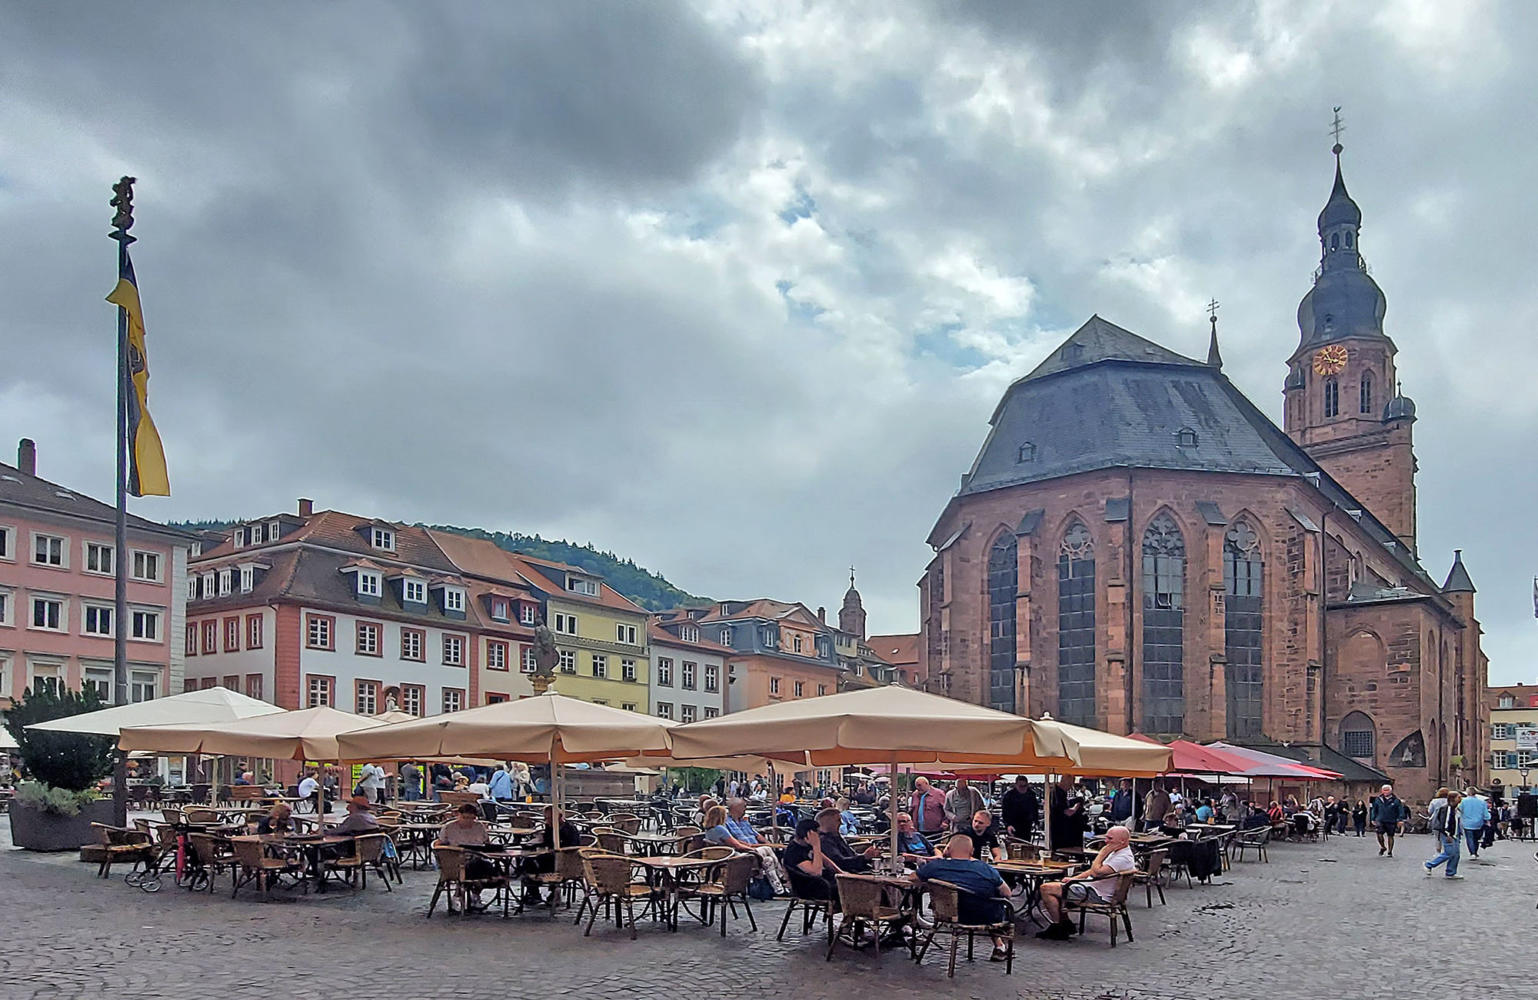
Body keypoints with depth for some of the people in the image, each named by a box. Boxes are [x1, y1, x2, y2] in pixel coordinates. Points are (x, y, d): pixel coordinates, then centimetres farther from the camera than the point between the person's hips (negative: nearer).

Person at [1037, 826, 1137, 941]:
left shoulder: (1124, 858, -21)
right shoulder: (1117, 852, 13)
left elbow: (1096, 872, -29)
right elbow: (1094, 869, 20)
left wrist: (1102, 853, -18)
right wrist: (1074, 878, 11)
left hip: (1097, 894, -11)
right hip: (1090, 886, 11)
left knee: (1046, 889, -15)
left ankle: (1058, 928, -4)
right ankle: (1065, 922, 16)